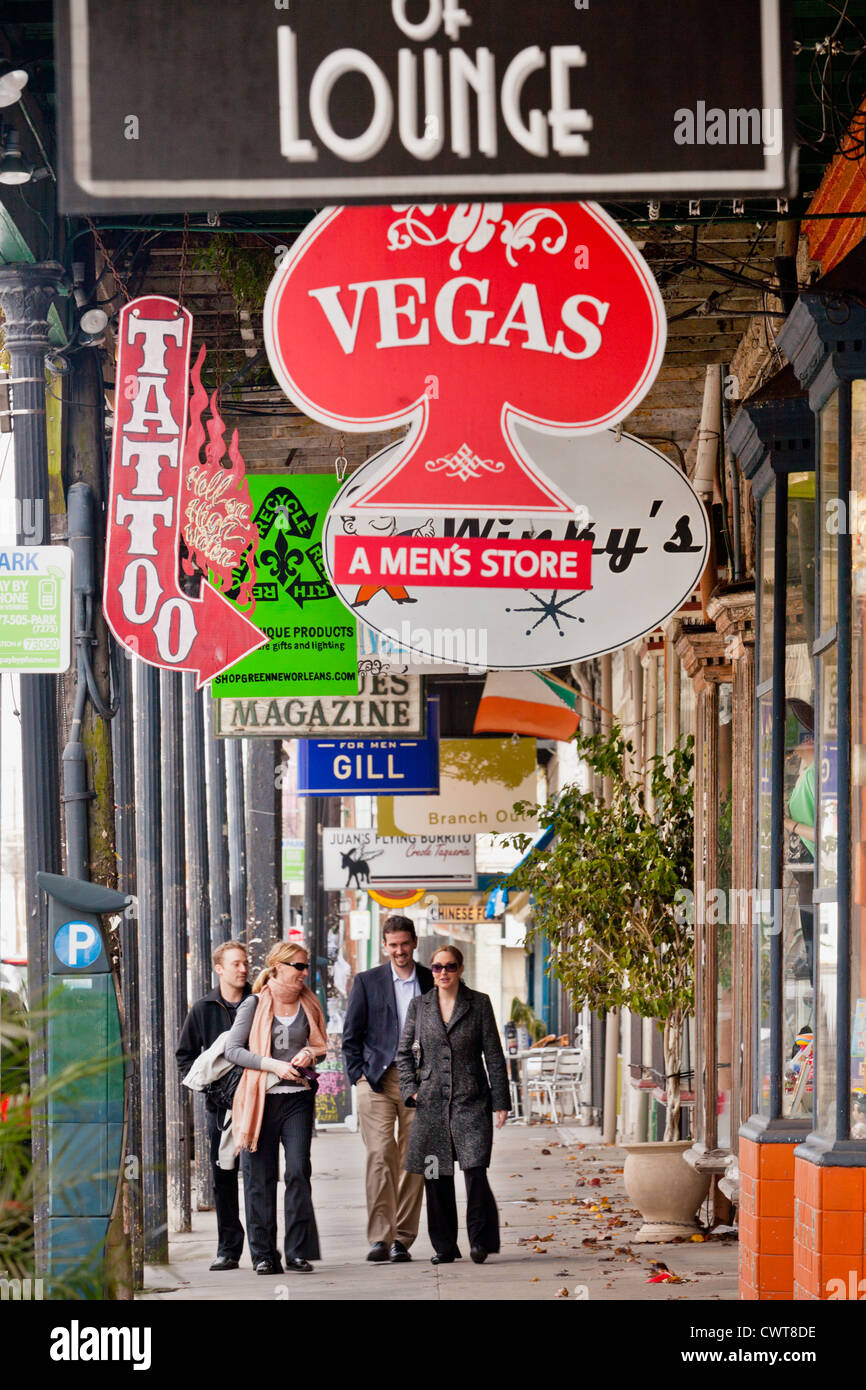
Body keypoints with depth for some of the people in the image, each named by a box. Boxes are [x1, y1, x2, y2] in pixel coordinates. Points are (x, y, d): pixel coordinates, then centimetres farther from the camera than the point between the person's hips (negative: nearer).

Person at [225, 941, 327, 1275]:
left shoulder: (308, 1006, 10)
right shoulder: (255, 1005, 0)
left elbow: (321, 1047, 22)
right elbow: (233, 1050, -5)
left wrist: (309, 1054, -2)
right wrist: (274, 1065, -15)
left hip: (297, 1098, 2)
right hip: (261, 1098, -2)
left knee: (298, 1172, -8)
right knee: (260, 1178, 1)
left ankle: (299, 1252, -6)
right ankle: (263, 1254, 8)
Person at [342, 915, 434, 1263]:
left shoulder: (431, 982, 9)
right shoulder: (367, 982, 6)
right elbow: (351, 1035, 8)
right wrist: (358, 1076, -2)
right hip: (377, 1080, -2)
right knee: (380, 1156, -11)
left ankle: (402, 1239, 6)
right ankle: (380, 1238, -15)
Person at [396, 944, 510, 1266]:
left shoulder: (479, 1004, 4)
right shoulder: (419, 1006, 9)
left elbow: (493, 1055, 4)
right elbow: (404, 1053, 15)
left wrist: (500, 1102, -1)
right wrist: (410, 1089, 1)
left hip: (471, 1101, -2)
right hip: (432, 1103, 2)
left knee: (475, 1169, -15)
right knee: (436, 1177, 3)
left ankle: (480, 1239, -3)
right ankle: (444, 1247, 13)